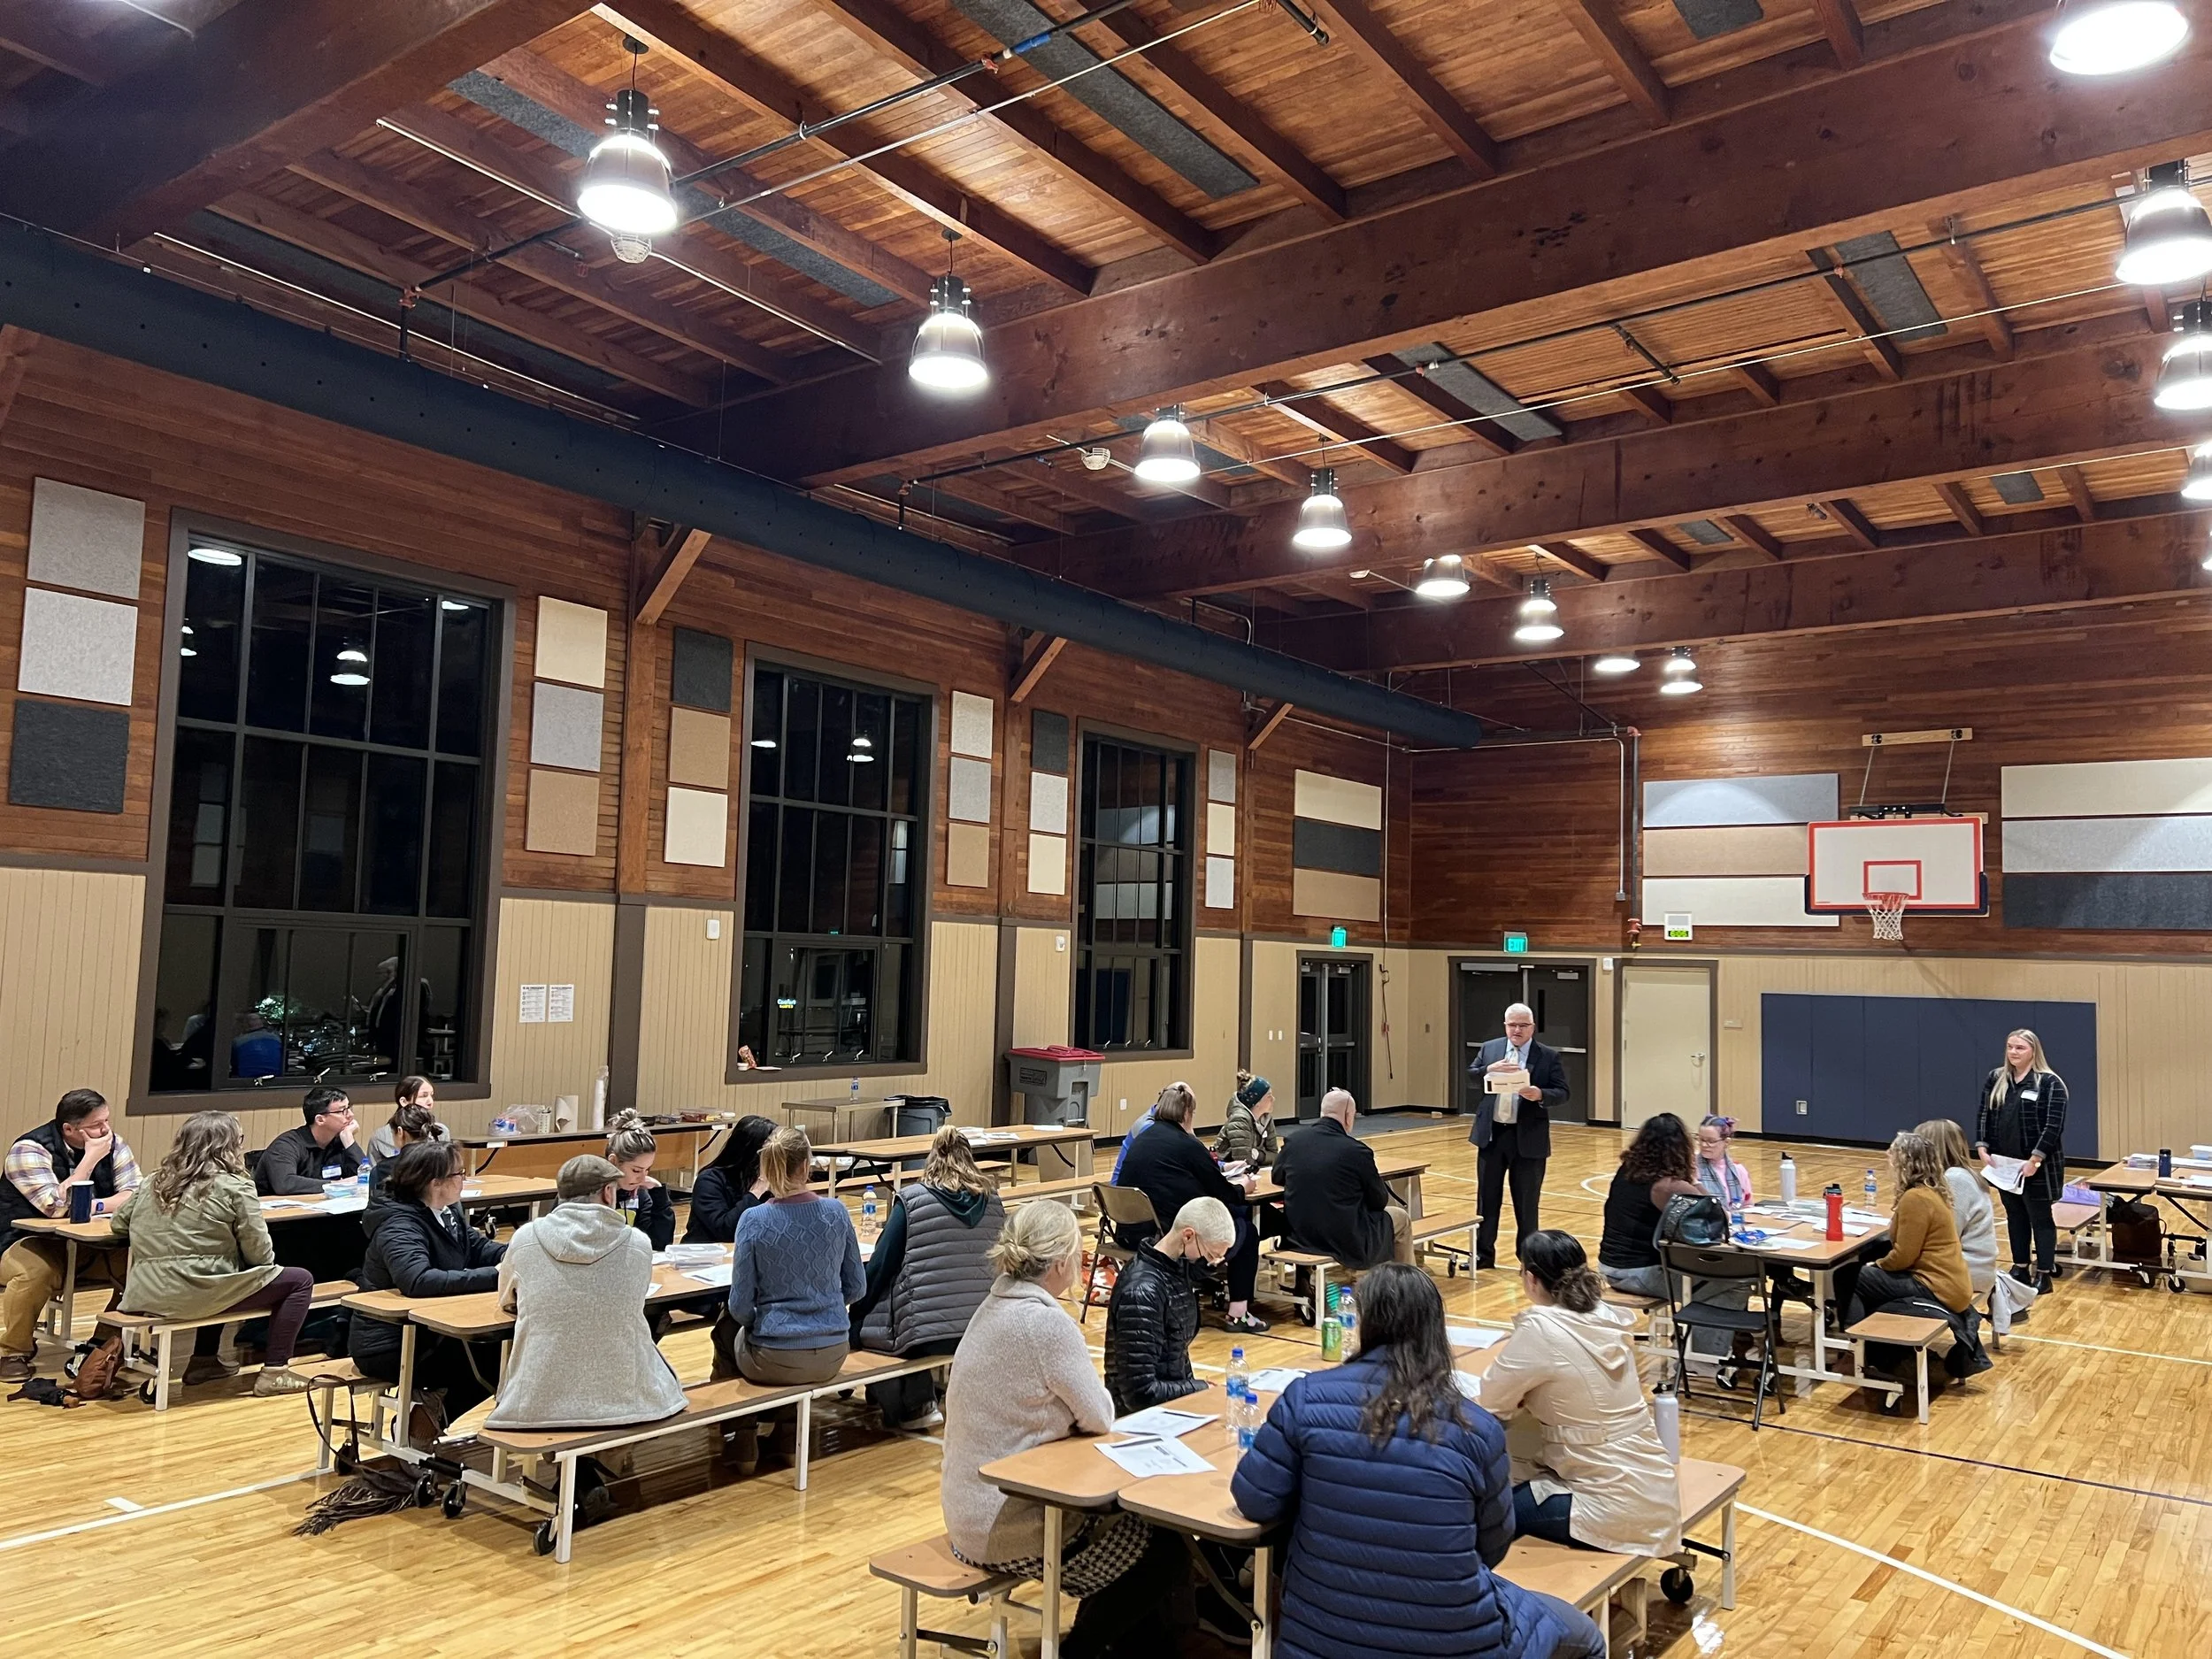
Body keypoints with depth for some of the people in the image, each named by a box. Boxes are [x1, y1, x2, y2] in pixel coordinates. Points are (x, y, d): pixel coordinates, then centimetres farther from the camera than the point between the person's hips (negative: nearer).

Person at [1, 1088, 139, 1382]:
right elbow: (57, 1207, -29)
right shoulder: (30, 1149, -18)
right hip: (30, 1242, -5)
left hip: (91, 1246, 5)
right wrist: (90, 1158, -27)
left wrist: (91, 1207, -24)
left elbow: (136, 1194, -8)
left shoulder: (112, 1143, -2)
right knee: (38, 1271, -37)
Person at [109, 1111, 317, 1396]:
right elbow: (258, 1254, -8)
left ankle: (203, 1361, 35)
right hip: (197, 1294, -8)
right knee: (299, 1280, 6)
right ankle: (274, 1372, 2)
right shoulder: (234, 1187, -8)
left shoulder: (155, 1181, 11)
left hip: (145, 1296, 8)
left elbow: (119, 1223, 21)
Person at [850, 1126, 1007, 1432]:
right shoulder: (993, 1202, 7)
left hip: (926, 1333, -6)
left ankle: (915, 1405, 14)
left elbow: (881, 1266, -1)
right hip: (983, 1333, 6)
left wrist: (856, 1313, 14)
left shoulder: (911, 1200, -4)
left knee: (860, 1326, 19)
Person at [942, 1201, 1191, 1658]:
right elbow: (1099, 1418, -14)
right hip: (1006, 1529, -9)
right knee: (1165, 1551, 5)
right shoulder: (1046, 1322, -25)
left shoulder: (996, 1307, 4)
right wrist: (1094, 1399, 3)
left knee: (1137, 1509, 22)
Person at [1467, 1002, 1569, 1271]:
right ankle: (1483, 1253, 21)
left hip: (1528, 1139, -2)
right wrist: (1490, 1069, -17)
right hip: (1491, 1135, 2)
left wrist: (1540, 1095, -26)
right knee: (1487, 1198, 10)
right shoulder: (1489, 1048, 6)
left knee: (1527, 1202, 8)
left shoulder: (1549, 1056, -1)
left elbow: (1562, 1094, -6)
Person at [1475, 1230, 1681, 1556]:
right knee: (1509, 1476, 21)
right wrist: (1533, 1388, 5)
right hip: (1649, 1489, 8)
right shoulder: (1606, 1317, 1)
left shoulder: (1541, 1329, -20)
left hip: (1616, 1507, -8)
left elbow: (1491, 1398, -10)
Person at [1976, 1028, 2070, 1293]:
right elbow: (1983, 1116, 9)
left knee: (2040, 1218, 4)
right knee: (2015, 1216, 14)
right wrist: (1982, 1148, -3)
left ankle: (2044, 1275, 12)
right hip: (2004, 1164, 5)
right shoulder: (1995, 1080, 7)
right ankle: (2020, 1269, 24)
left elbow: (2054, 1126, -15)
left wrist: (2035, 1159, -20)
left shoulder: (2050, 1083, -10)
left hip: (2036, 1166, -5)